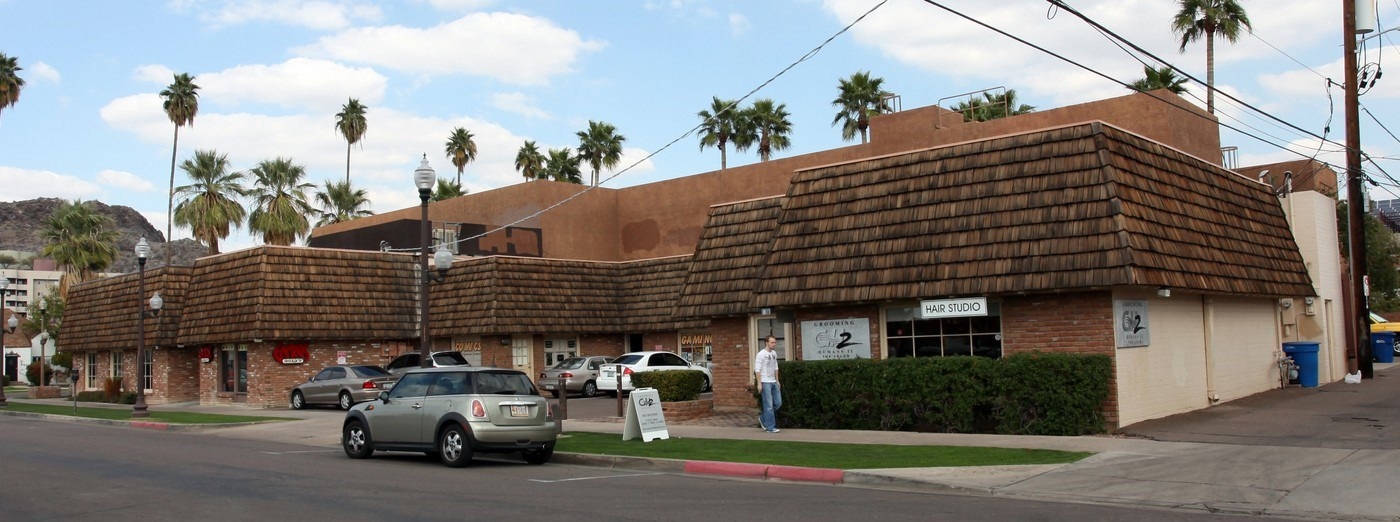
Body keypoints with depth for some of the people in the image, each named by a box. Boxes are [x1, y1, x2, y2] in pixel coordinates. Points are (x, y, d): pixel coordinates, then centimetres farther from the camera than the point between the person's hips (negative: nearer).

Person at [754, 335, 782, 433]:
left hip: (773, 382, 8)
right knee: (769, 405, -6)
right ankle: (770, 427, 0)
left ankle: (763, 419, 23)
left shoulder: (774, 354, 12)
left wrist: (777, 380, 17)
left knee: (778, 403, 8)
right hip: (765, 383, -8)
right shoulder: (761, 354, -11)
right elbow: (757, 370, -13)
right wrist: (759, 384, -17)